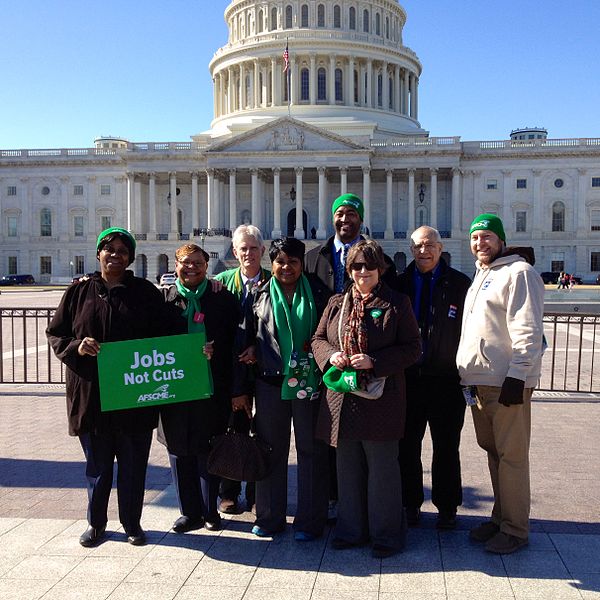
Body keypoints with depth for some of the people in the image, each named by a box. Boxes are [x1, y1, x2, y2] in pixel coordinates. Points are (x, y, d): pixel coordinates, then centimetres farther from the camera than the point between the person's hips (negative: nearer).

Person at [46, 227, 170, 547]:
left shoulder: (146, 292, 4)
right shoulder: (80, 291, 5)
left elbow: (162, 338, 5)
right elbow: (55, 333, 7)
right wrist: (76, 347, -13)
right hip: (91, 392, 1)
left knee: (134, 463, 9)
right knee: (97, 463, 13)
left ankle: (132, 523, 26)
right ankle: (95, 523, 30)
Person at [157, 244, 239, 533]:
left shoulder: (223, 299, 4)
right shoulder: (164, 298, 6)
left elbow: (233, 342, 4)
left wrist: (214, 353, -11)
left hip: (211, 389, -1)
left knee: (208, 453, 7)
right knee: (180, 452, 8)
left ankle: (210, 512, 23)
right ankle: (189, 512, 23)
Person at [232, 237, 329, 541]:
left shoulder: (317, 295, 4)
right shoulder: (259, 297, 7)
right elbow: (245, 342, 7)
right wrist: (240, 389, 5)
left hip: (309, 384, -1)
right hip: (269, 384, 1)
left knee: (311, 450, 5)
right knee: (270, 451, 10)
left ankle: (309, 520, 18)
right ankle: (269, 517, 24)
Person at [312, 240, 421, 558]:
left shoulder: (397, 303, -3)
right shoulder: (336, 303, 10)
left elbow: (412, 348, -5)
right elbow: (318, 338, 16)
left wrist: (375, 361, -17)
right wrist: (330, 355, -6)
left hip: (380, 398, -4)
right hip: (342, 396, 5)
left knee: (382, 466, 3)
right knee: (347, 466, 14)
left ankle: (386, 534, 19)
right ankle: (351, 529, 29)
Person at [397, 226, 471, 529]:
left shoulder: (460, 283, -1)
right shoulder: (401, 283, 6)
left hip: (446, 379, -2)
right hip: (408, 377, 2)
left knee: (446, 448, 9)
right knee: (407, 446, 10)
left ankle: (447, 507, 25)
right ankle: (410, 504, 26)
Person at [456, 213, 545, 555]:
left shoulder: (518, 272, -8)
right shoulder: (482, 276, 21)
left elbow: (528, 330, -17)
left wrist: (516, 376, -22)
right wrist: (469, 375, 20)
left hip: (507, 383, -9)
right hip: (480, 382, 9)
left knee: (511, 455, -3)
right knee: (492, 451, 15)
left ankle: (515, 529, 8)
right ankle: (501, 518, 27)